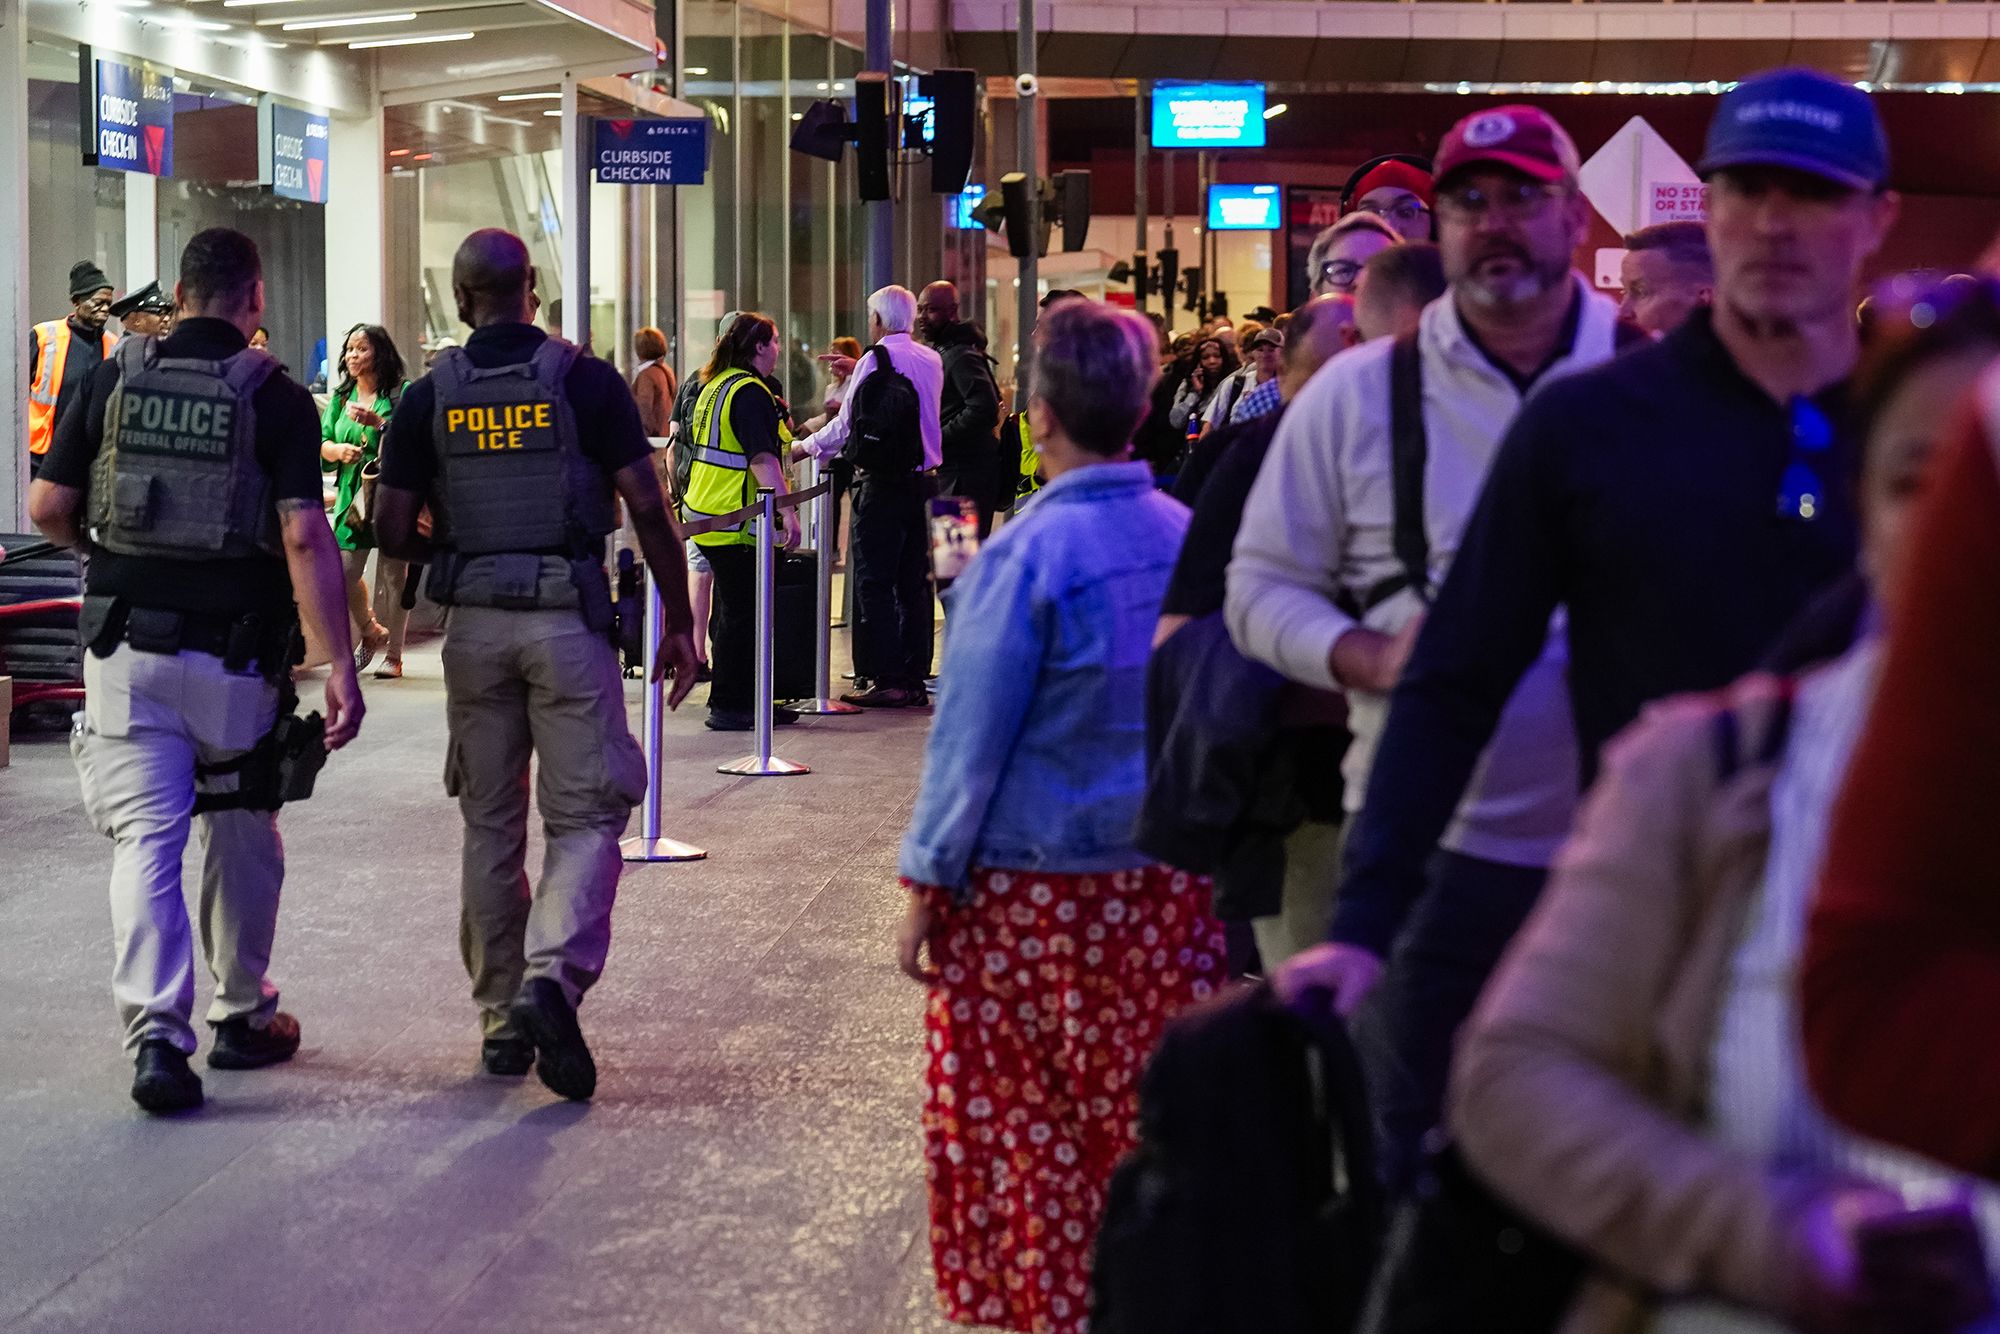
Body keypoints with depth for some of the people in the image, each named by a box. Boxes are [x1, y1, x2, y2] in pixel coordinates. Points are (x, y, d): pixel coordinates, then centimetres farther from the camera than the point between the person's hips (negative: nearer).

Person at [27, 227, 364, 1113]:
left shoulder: (114, 378, 2)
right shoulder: (275, 397, -6)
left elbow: (48, 509, 3)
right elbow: (305, 538, -15)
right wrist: (340, 667, -15)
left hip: (125, 645, 1)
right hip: (235, 652, -1)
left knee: (144, 841, 1)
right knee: (241, 835, 16)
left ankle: (156, 1035, -12)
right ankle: (242, 1018, 27)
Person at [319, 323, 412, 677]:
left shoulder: (401, 393, -1)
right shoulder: (341, 398, 15)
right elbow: (323, 442, 11)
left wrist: (379, 422, -21)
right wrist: (338, 450, -11)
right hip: (352, 494, 4)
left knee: (393, 574, 1)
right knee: (344, 572, -2)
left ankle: (393, 653, 12)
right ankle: (370, 632, 25)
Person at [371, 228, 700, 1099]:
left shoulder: (430, 397, 2)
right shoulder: (584, 380, -4)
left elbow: (391, 530, 0)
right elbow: (646, 509, -6)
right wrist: (679, 624, 2)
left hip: (475, 623, 3)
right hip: (568, 618, -2)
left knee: (490, 823, 12)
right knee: (587, 813, 2)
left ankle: (502, 1017, 17)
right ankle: (552, 977, -20)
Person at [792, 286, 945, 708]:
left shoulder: (875, 359, -10)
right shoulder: (933, 361, 10)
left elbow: (847, 427, -6)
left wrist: (805, 447, 11)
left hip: (883, 483, -7)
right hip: (924, 479, 7)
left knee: (874, 584, -2)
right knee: (914, 584, 10)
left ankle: (885, 681, -5)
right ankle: (914, 679, 12)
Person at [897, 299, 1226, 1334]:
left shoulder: (1027, 555, -15)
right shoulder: (1189, 537, 0)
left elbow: (971, 737, -11)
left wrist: (928, 887, -3)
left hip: (1031, 891, -5)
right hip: (1165, 886, 5)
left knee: (1027, 1131, 7)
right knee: (1144, 1116, 13)